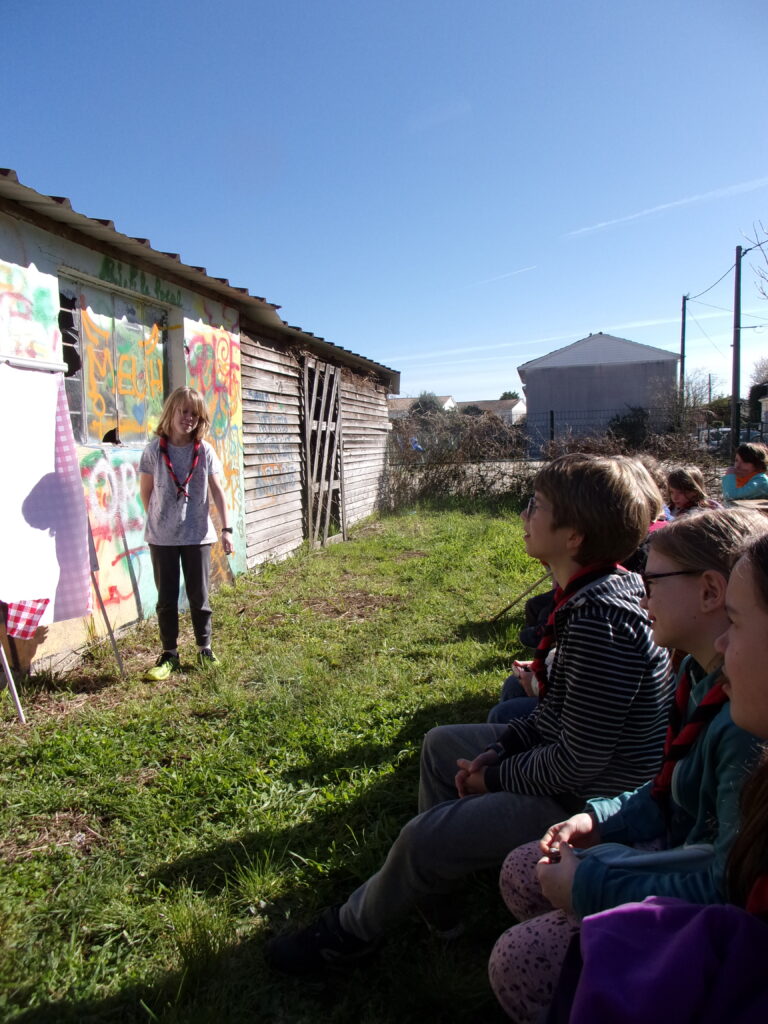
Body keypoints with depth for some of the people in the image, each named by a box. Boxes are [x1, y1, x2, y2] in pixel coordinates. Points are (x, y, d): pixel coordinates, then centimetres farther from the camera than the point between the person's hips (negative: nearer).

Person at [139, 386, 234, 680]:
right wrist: (157, 520, 9)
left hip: (198, 534, 0)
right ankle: (169, 655, 20)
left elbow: (217, 491, -2)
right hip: (162, 537, 0)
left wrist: (226, 529, -6)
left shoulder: (204, 451, -3)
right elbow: (146, 491, 5)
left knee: (199, 595, 9)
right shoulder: (154, 450, -5)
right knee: (166, 598, 8)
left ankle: (205, 649, 24)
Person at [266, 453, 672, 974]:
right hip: (578, 761, 10)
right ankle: (435, 898, 31)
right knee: (441, 743, 19)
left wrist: (495, 778, -12)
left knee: (425, 837, -10)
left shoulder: (600, 618, -32)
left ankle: (349, 932, 21)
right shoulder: (591, 593, 0)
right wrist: (501, 747, 0)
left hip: (589, 797, -10)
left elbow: (578, 762, -28)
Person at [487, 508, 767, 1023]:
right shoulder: (703, 675, -1)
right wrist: (600, 819, 0)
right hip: (681, 850, 9)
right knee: (522, 872, 12)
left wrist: (589, 887, -22)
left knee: (518, 962, -12)